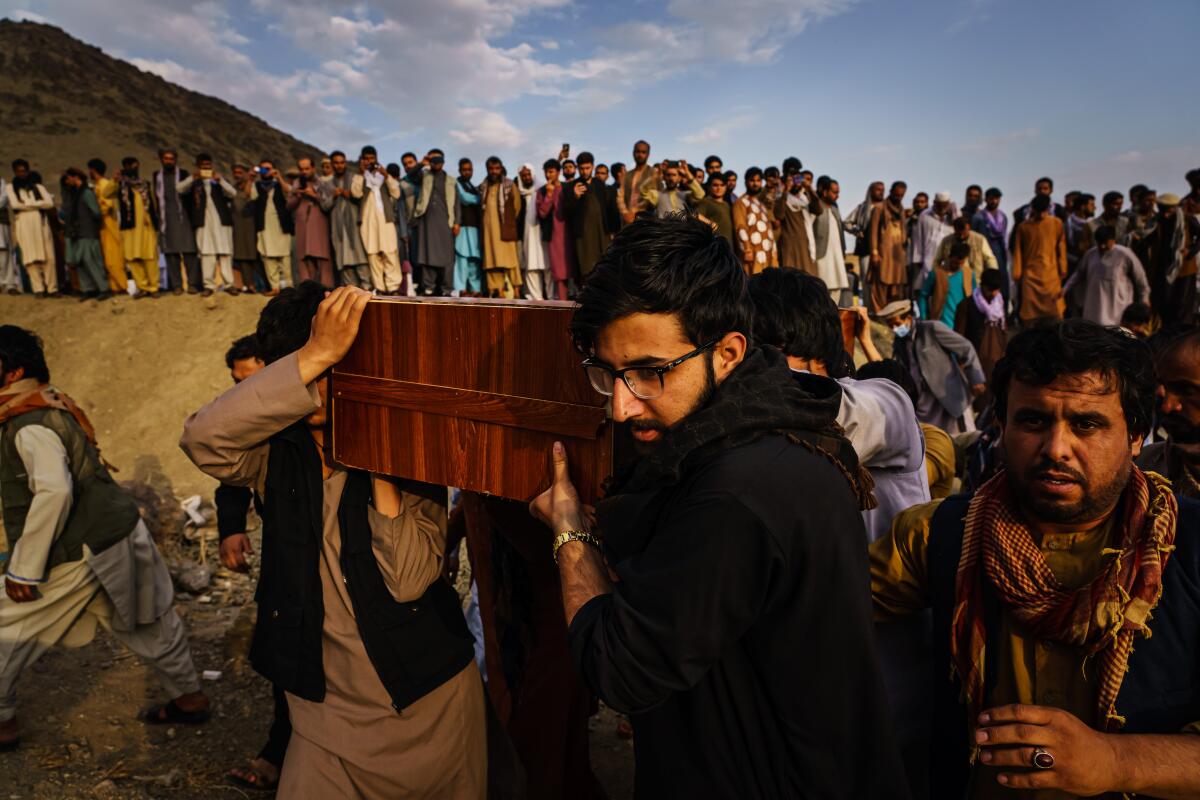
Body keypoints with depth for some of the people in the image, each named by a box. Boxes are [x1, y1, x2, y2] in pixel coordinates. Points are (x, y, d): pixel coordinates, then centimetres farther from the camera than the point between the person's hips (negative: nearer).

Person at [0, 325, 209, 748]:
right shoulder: (55, 407, 9)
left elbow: (54, 491, -31)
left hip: (77, 554, -9)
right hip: (119, 535, 9)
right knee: (146, 624, 18)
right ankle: (190, 697, 31)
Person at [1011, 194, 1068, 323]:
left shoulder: (1057, 223, 2)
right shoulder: (1023, 226, 1)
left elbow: (1061, 248, 7)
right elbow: (1018, 251, 4)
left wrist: (1062, 270, 5)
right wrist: (1017, 274, 2)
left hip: (1051, 275, 0)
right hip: (1030, 275, 0)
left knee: (1054, 312, -1)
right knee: (1030, 314, 0)